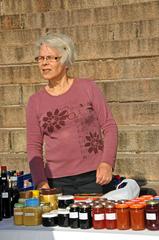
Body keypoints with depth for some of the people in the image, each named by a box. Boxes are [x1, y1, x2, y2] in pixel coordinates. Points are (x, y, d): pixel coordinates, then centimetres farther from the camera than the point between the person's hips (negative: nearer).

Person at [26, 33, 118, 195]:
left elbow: (109, 126, 1)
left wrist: (107, 163, -12)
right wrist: (40, 181, -6)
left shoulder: (87, 88, 1)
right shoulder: (35, 101, 5)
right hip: (57, 182, 1)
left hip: (94, 177, -1)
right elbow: (33, 146, 6)